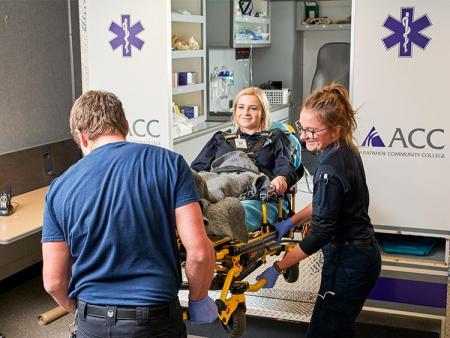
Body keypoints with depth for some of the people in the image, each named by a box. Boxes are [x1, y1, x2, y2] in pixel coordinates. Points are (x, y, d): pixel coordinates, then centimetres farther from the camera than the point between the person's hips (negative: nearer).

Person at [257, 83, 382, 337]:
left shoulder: (330, 170, -25)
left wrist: (277, 268, -15)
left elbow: (320, 233, -22)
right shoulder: (346, 151, 3)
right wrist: (292, 222, 12)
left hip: (349, 264, -10)